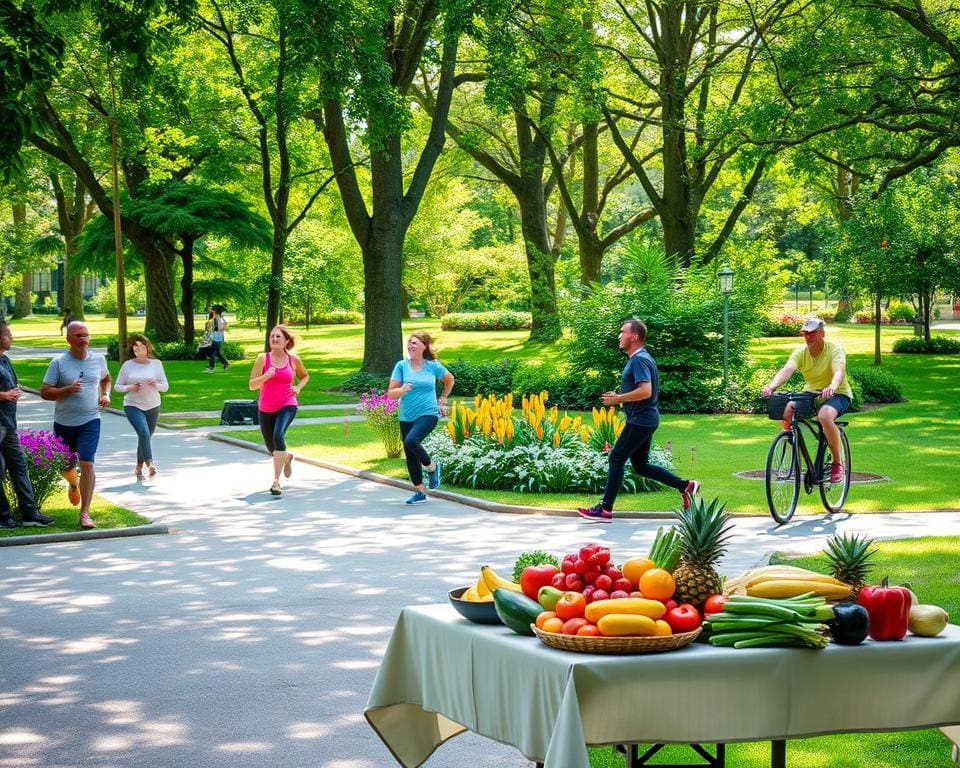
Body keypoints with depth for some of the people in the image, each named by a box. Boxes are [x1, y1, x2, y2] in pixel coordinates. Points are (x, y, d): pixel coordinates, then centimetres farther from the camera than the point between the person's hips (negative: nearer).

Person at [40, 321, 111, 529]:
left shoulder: (98, 360, 3)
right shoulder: (58, 363, -6)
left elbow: (106, 378, 25)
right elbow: (45, 392, -8)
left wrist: (105, 395, 6)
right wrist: (67, 390, -23)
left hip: (90, 421, 0)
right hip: (63, 423, 0)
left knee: (87, 464, -15)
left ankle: (84, 514, -15)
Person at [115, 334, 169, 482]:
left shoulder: (156, 364, 1)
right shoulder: (127, 365, -1)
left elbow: (165, 386, 3)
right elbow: (117, 386, 3)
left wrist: (155, 385, -18)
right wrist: (129, 388, -16)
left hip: (153, 407, 2)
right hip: (133, 406, -2)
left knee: (145, 437, 9)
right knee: (144, 434, -22)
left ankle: (139, 468, 24)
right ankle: (150, 465, -25)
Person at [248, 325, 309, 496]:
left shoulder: (294, 360, 1)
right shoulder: (263, 358, -3)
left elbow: (305, 376, 22)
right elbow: (252, 385, -5)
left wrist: (298, 387, 2)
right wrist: (266, 376, -23)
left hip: (287, 406, -2)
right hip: (265, 409, 2)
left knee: (278, 435, -29)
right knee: (272, 448, 13)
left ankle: (276, 480, -28)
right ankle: (287, 457, 52)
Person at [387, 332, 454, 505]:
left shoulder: (433, 366, -2)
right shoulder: (401, 366, 0)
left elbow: (449, 379, 18)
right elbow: (391, 394, -3)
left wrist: (442, 400, 15)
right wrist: (402, 390, -23)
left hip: (428, 414, -4)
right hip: (406, 417, 4)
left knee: (411, 441, -29)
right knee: (410, 457, 7)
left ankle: (432, 467, -3)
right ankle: (419, 492, 22)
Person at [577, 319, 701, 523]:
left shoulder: (639, 360, -17)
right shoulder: (639, 358, 16)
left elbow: (645, 391, -28)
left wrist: (618, 399, -18)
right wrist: (619, 397, 13)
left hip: (640, 420, -10)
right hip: (644, 420, 10)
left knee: (616, 459, -5)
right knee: (640, 465, 13)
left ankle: (605, 509, -1)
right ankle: (685, 486, 15)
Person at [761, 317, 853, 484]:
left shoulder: (835, 349, -16)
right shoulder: (800, 351, -6)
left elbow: (839, 371, -34)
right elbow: (787, 370, -24)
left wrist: (832, 387, -58)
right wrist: (772, 386, -45)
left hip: (837, 394, -4)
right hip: (811, 393, 4)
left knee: (825, 415, -38)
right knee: (786, 410, -24)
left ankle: (837, 463, -20)